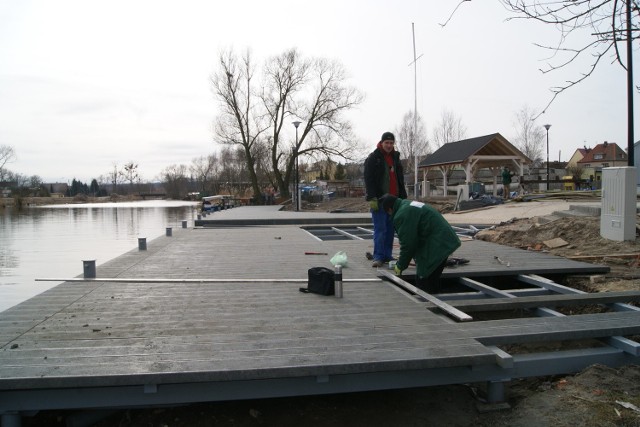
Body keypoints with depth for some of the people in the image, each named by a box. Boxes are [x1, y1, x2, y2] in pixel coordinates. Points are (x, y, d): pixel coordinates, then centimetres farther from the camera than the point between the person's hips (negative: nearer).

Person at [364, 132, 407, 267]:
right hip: (379, 200, -6)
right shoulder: (373, 158, -4)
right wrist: (372, 198, -19)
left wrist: (403, 198, 15)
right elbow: (369, 180, -11)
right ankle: (378, 257, -7)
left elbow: (400, 180, 21)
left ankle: (387, 255, 15)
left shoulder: (395, 158, 17)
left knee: (390, 229, 8)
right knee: (380, 229, -9)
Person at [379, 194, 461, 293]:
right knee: (434, 281, 19)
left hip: (436, 246, -11)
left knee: (423, 282, -4)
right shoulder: (409, 205, 19)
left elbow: (407, 243, -13)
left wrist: (400, 266, 2)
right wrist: (404, 258, 35)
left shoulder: (401, 215, -15)